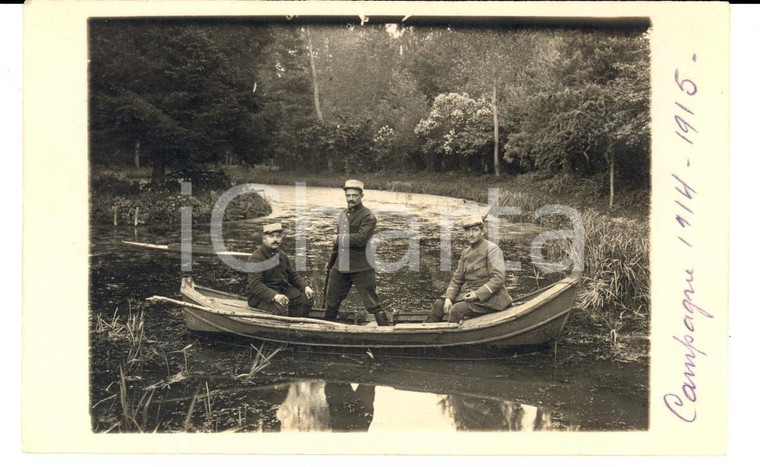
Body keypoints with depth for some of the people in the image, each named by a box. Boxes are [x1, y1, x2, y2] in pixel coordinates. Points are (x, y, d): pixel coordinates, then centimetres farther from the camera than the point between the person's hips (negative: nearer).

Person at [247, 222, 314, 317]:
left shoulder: (282, 256, 12)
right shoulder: (255, 258, -16)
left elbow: (293, 275, 19)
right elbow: (255, 284, -26)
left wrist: (306, 287, -1)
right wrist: (274, 296, -41)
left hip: (283, 290, 8)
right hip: (261, 295, -8)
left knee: (307, 298, -7)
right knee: (281, 308, -35)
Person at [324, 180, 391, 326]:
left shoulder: (368, 216, -13)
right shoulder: (343, 214, 13)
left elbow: (361, 239, -27)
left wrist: (342, 238, -13)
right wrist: (331, 262, 27)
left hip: (361, 268, -8)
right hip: (340, 266, 8)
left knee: (372, 303, -4)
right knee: (331, 302, 19)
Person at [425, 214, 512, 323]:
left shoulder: (492, 249, -11)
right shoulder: (466, 252, 12)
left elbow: (498, 278, -19)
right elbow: (457, 279, 12)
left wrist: (478, 294, -24)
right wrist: (448, 298, -5)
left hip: (488, 295, -8)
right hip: (469, 291, 8)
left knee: (457, 310, -28)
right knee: (439, 304, -2)